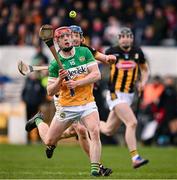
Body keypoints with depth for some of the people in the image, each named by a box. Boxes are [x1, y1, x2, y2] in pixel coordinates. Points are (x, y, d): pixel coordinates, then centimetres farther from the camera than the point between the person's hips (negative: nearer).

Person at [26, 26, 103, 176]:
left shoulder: (84, 52, 0)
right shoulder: (55, 64, -5)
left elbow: (96, 75, -7)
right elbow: (50, 92, -4)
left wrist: (77, 83, -18)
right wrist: (59, 80, -23)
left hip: (87, 103, 0)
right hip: (66, 107, 0)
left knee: (95, 132, -24)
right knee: (49, 141, 11)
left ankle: (95, 169, -18)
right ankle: (39, 121, 42)